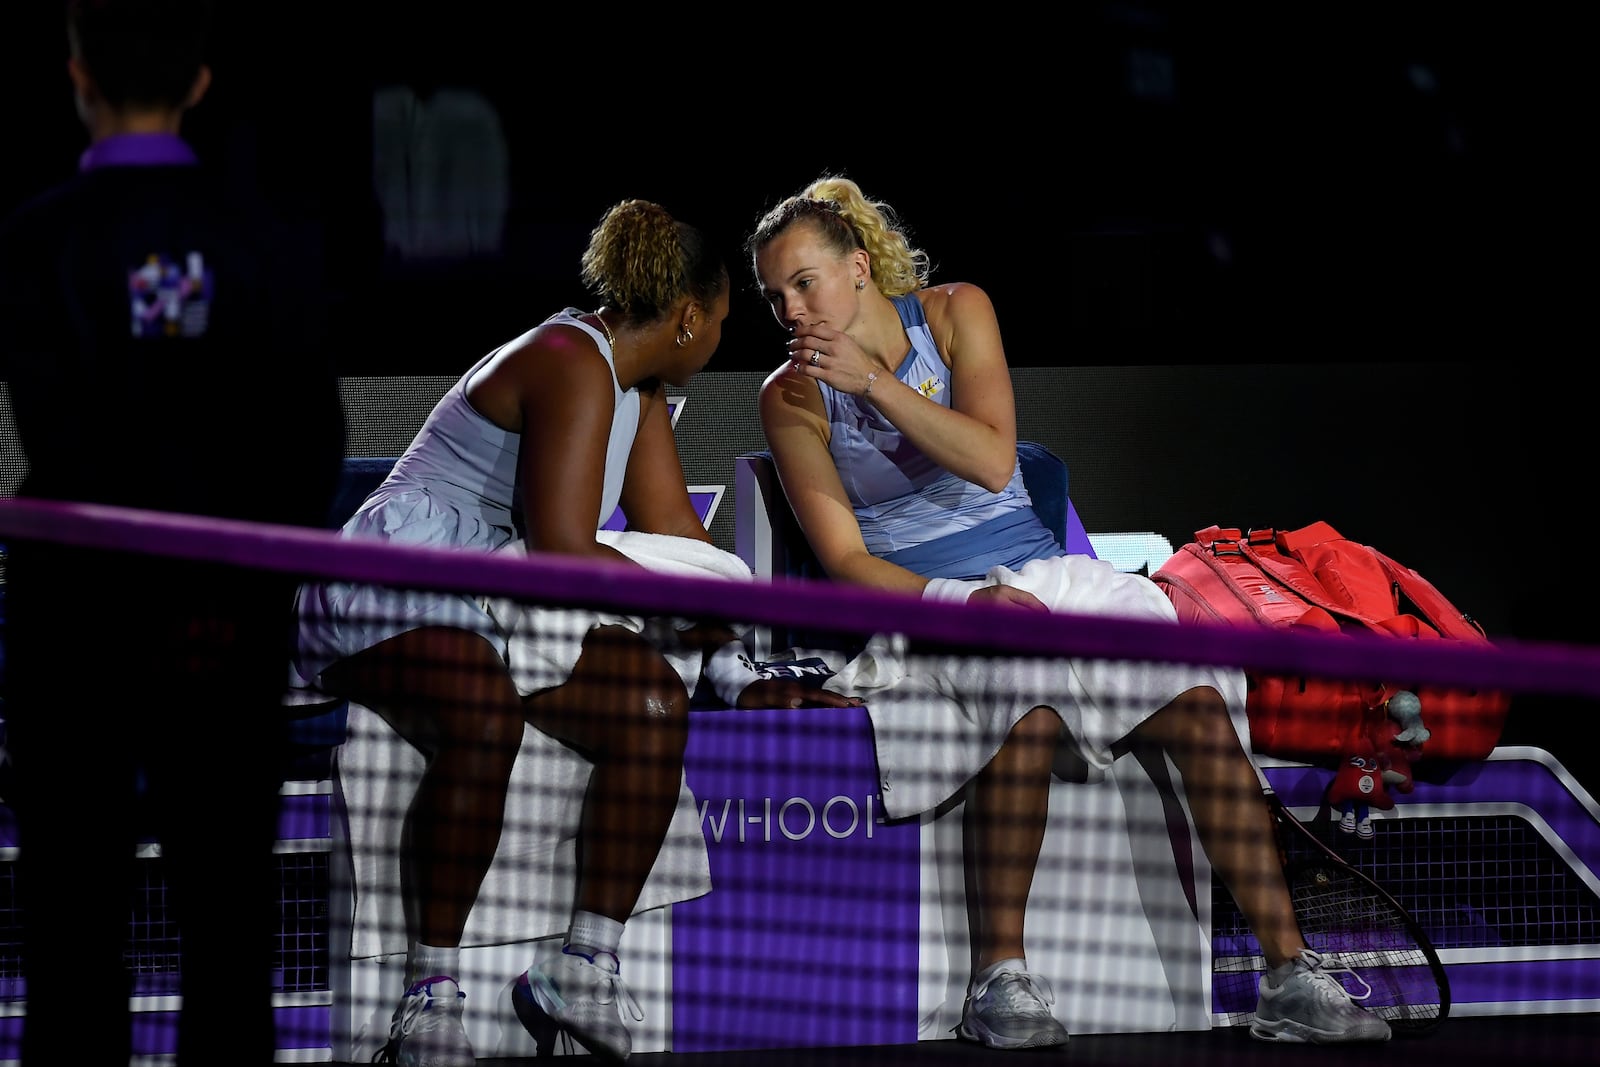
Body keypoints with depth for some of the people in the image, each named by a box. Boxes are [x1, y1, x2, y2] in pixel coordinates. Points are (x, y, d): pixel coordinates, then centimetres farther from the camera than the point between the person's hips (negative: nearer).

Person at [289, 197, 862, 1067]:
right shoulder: (572, 367, -16)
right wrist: (704, 612, -13)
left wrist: (738, 674, 5)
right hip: (390, 598, -10)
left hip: (491, 615, 10)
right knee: (483, 714, -39)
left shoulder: (637, 389, 16)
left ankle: (585, 971, -5)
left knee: (655, 702, -10)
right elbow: (563, 553, -23)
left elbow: (674, 535, 15)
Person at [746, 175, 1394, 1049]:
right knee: (1027, 704, -39)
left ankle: (1291, 975, -26)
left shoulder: (956, 313, 5)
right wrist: (964, 601, -22)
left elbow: (991, 461, -10)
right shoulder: (792, 398, 0)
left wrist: (873, 380, -19)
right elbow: (845, 560, -6)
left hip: (1038, 571, 3)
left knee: (1199, 704, -23)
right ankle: (999, 976, -35)